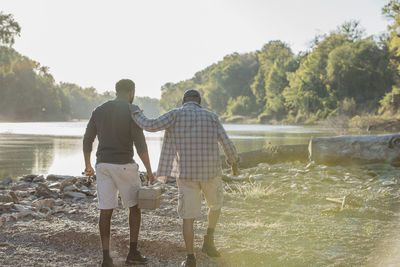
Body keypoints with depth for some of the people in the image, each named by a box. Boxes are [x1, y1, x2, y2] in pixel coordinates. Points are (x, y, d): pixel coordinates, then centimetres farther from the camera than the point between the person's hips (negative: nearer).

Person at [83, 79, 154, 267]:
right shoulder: (132, 112, -8)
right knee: (135, 206, 14)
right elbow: (140, 143, -14)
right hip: (124, 166, -4)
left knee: (105, 212, 5)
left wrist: (88, 165, 24)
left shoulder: (99, 111, 9)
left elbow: (87, 140, 11)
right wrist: (149, 171, -7)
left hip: (103, 165, 4)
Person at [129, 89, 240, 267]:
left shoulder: (176, 114, -3)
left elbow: (150, 126, -12)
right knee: (215, 204, 28)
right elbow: (227, 144, -4)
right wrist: (234, 162, 14)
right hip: (210, 172, 1)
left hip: (187, 174, -1)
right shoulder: (211, 117, 2)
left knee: (188, 217, 7)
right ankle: (208, 241, 20)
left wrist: (136, 113, 7)